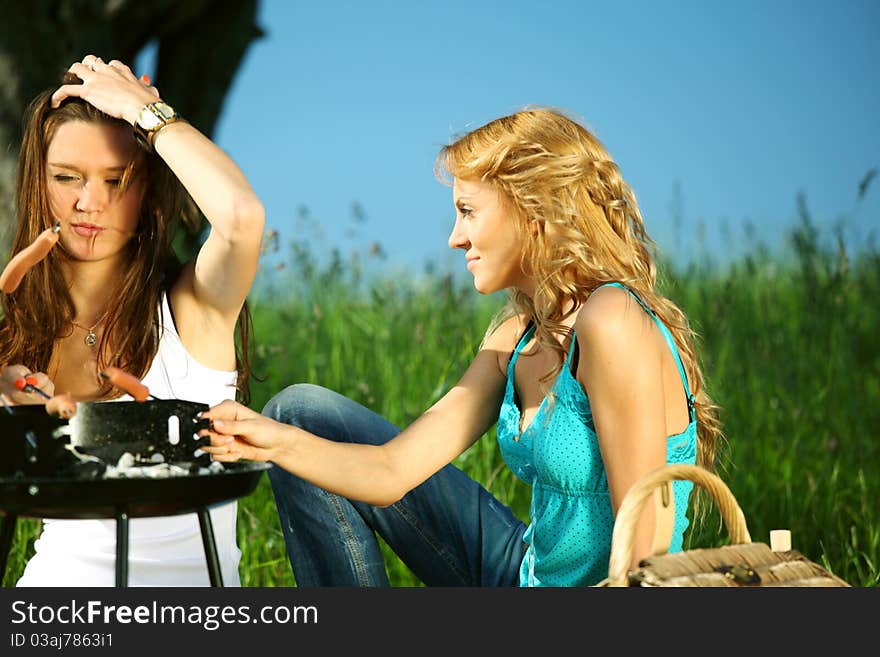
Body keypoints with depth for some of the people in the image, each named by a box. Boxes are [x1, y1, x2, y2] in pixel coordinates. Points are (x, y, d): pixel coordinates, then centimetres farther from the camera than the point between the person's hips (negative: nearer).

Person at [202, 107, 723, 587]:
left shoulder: (610, 323, -23)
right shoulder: (515, 340, 3)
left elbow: (645, 536, -22)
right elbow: (393, 472, 0)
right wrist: (280, 442, -16)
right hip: (525, 574, 9)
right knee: (303, 412, 12)